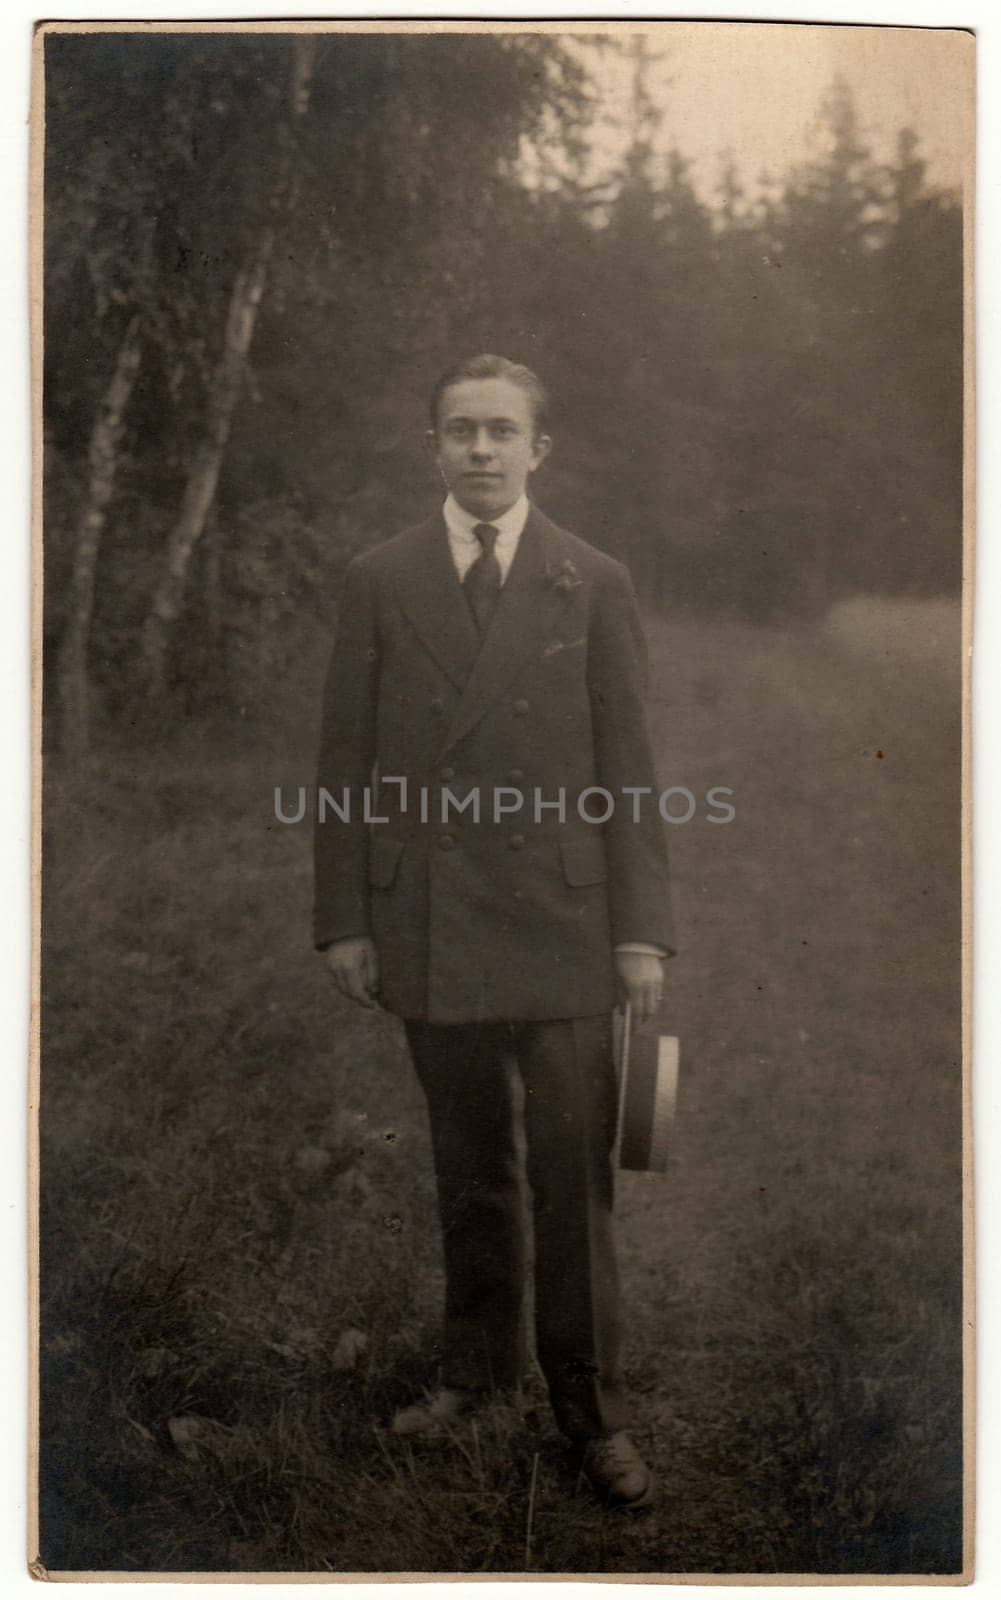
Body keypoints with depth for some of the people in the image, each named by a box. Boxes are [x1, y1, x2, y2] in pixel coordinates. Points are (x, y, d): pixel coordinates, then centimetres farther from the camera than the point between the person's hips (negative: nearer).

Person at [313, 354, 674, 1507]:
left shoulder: (594, 584, 3)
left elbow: (626, 765, 2)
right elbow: (345, 761, 4)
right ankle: (477, 1362, 31)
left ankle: (589, 1402, 18)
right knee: (469, 1166, 13)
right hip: (428, 923, 1)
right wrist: (343, 920, 0)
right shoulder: (379, 581, 4)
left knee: (574, 1169, 2)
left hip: (558, 920, -1)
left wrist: (641, 931, -3)